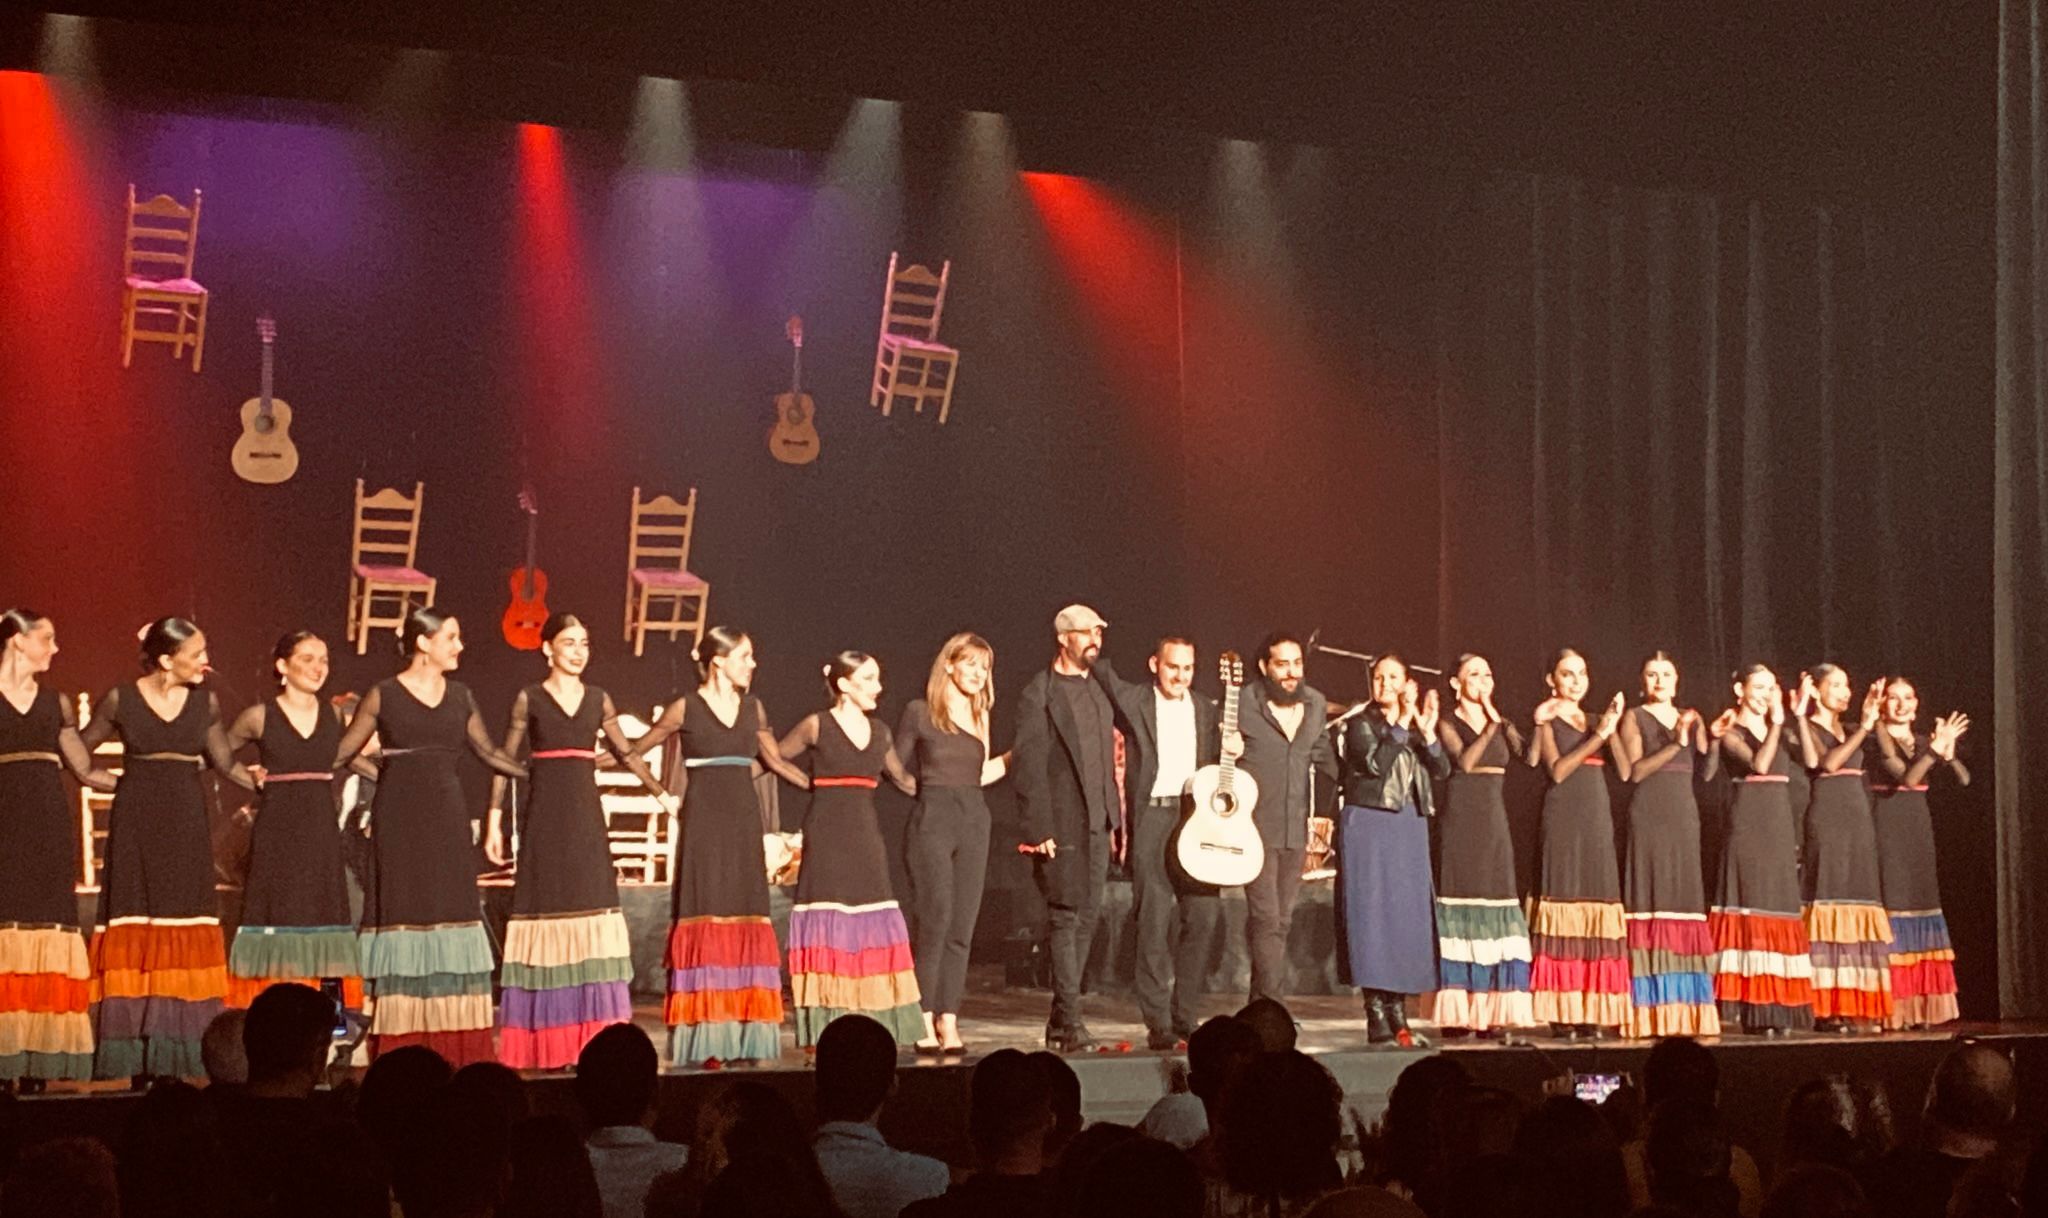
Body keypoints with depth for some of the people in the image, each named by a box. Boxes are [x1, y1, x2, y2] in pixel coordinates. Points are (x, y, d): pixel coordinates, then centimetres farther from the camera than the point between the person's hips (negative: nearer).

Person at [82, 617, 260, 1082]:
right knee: (133, 935, -2)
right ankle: (129, 1057, 1)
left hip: (185, 823, 2)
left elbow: (225, 764, 13)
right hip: (135, 822, -2)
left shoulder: (206, 703, 5)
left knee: (186, 937, 0)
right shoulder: (120, 700, -2)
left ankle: (181, 1055, 4)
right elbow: (76, 750, 9)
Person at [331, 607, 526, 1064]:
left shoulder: (460, 696, 10)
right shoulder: (383, 695, -2)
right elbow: (339, 756, 0)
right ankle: (402, 1047, 3)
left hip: (447, 821, 4)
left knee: (451, 915, 3)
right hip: (400, 821, -4)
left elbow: (490, 753, 19)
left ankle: (455, 1046, 8)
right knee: (403, 919, -2)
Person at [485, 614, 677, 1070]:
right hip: (545, 818, -3)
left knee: (594, 910, 1)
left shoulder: (598, 699, 10)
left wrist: (663, 794, 16)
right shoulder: (529, 699, 1)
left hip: (586, 816, 3)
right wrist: (494, 822, -4)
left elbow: (626, 754, 18)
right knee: (546, 909, -3)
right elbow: (505, 762, 2)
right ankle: (543, 1041, 2)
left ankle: (592, 1033, 6)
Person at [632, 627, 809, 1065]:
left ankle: (743, 1034, 7)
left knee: (744, 917, 3)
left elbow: (775, 760, 21)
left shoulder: (753, 707, 12)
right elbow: (636, 749, 7)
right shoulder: (686, 708, -1)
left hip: (743, 819, 5)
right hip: (704, 819, -5)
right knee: (704, 916, -7)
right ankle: (702, 1037, -5)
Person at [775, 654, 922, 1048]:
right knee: (827, 927, -6)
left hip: (865, 835, 5)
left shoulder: (879, 731, 13)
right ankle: (821, 1029, -3)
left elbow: (902, 778, 26)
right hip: (828, 834, -5)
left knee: (872, 926, 2)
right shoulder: (817, 727, -2)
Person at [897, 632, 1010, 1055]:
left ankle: (948, 1021, 5)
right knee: (933, 921, -8)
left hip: (973, 820, 5)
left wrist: (1016, 755, 18)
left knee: (962, 928, 3)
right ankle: (925, 1023, -3)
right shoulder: (920, 712, 0)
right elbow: (899, 772, 2)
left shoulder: (979, 716, 15)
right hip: (932, 818, -5)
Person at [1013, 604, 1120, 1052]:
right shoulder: (1039, 692, -6)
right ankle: (1069, 1019, -8)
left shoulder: (1098, 692, 17)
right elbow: (1029, 765, -11)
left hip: (1096, 825, 7)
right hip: (1061, 825, -7)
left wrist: (1117, 820, 13)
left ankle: (1061, 1019, 15)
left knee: (1086, 920, 8)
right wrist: (1038, 829, -17)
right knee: (1065, 918, -9)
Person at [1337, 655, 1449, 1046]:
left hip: (1409, 830, 5)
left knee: (1407, 915, 3)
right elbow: (1375, 763, -17)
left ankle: (1398, 1013, 9)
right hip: (1369, 826, -5)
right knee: (1372, 914, -7)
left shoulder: (1416, 728, 13)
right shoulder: (1361, 725, 0)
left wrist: (1427, 732, -15)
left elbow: (1442, 769, -1)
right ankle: (1376, 1017, -6)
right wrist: (1401, 724, -17)